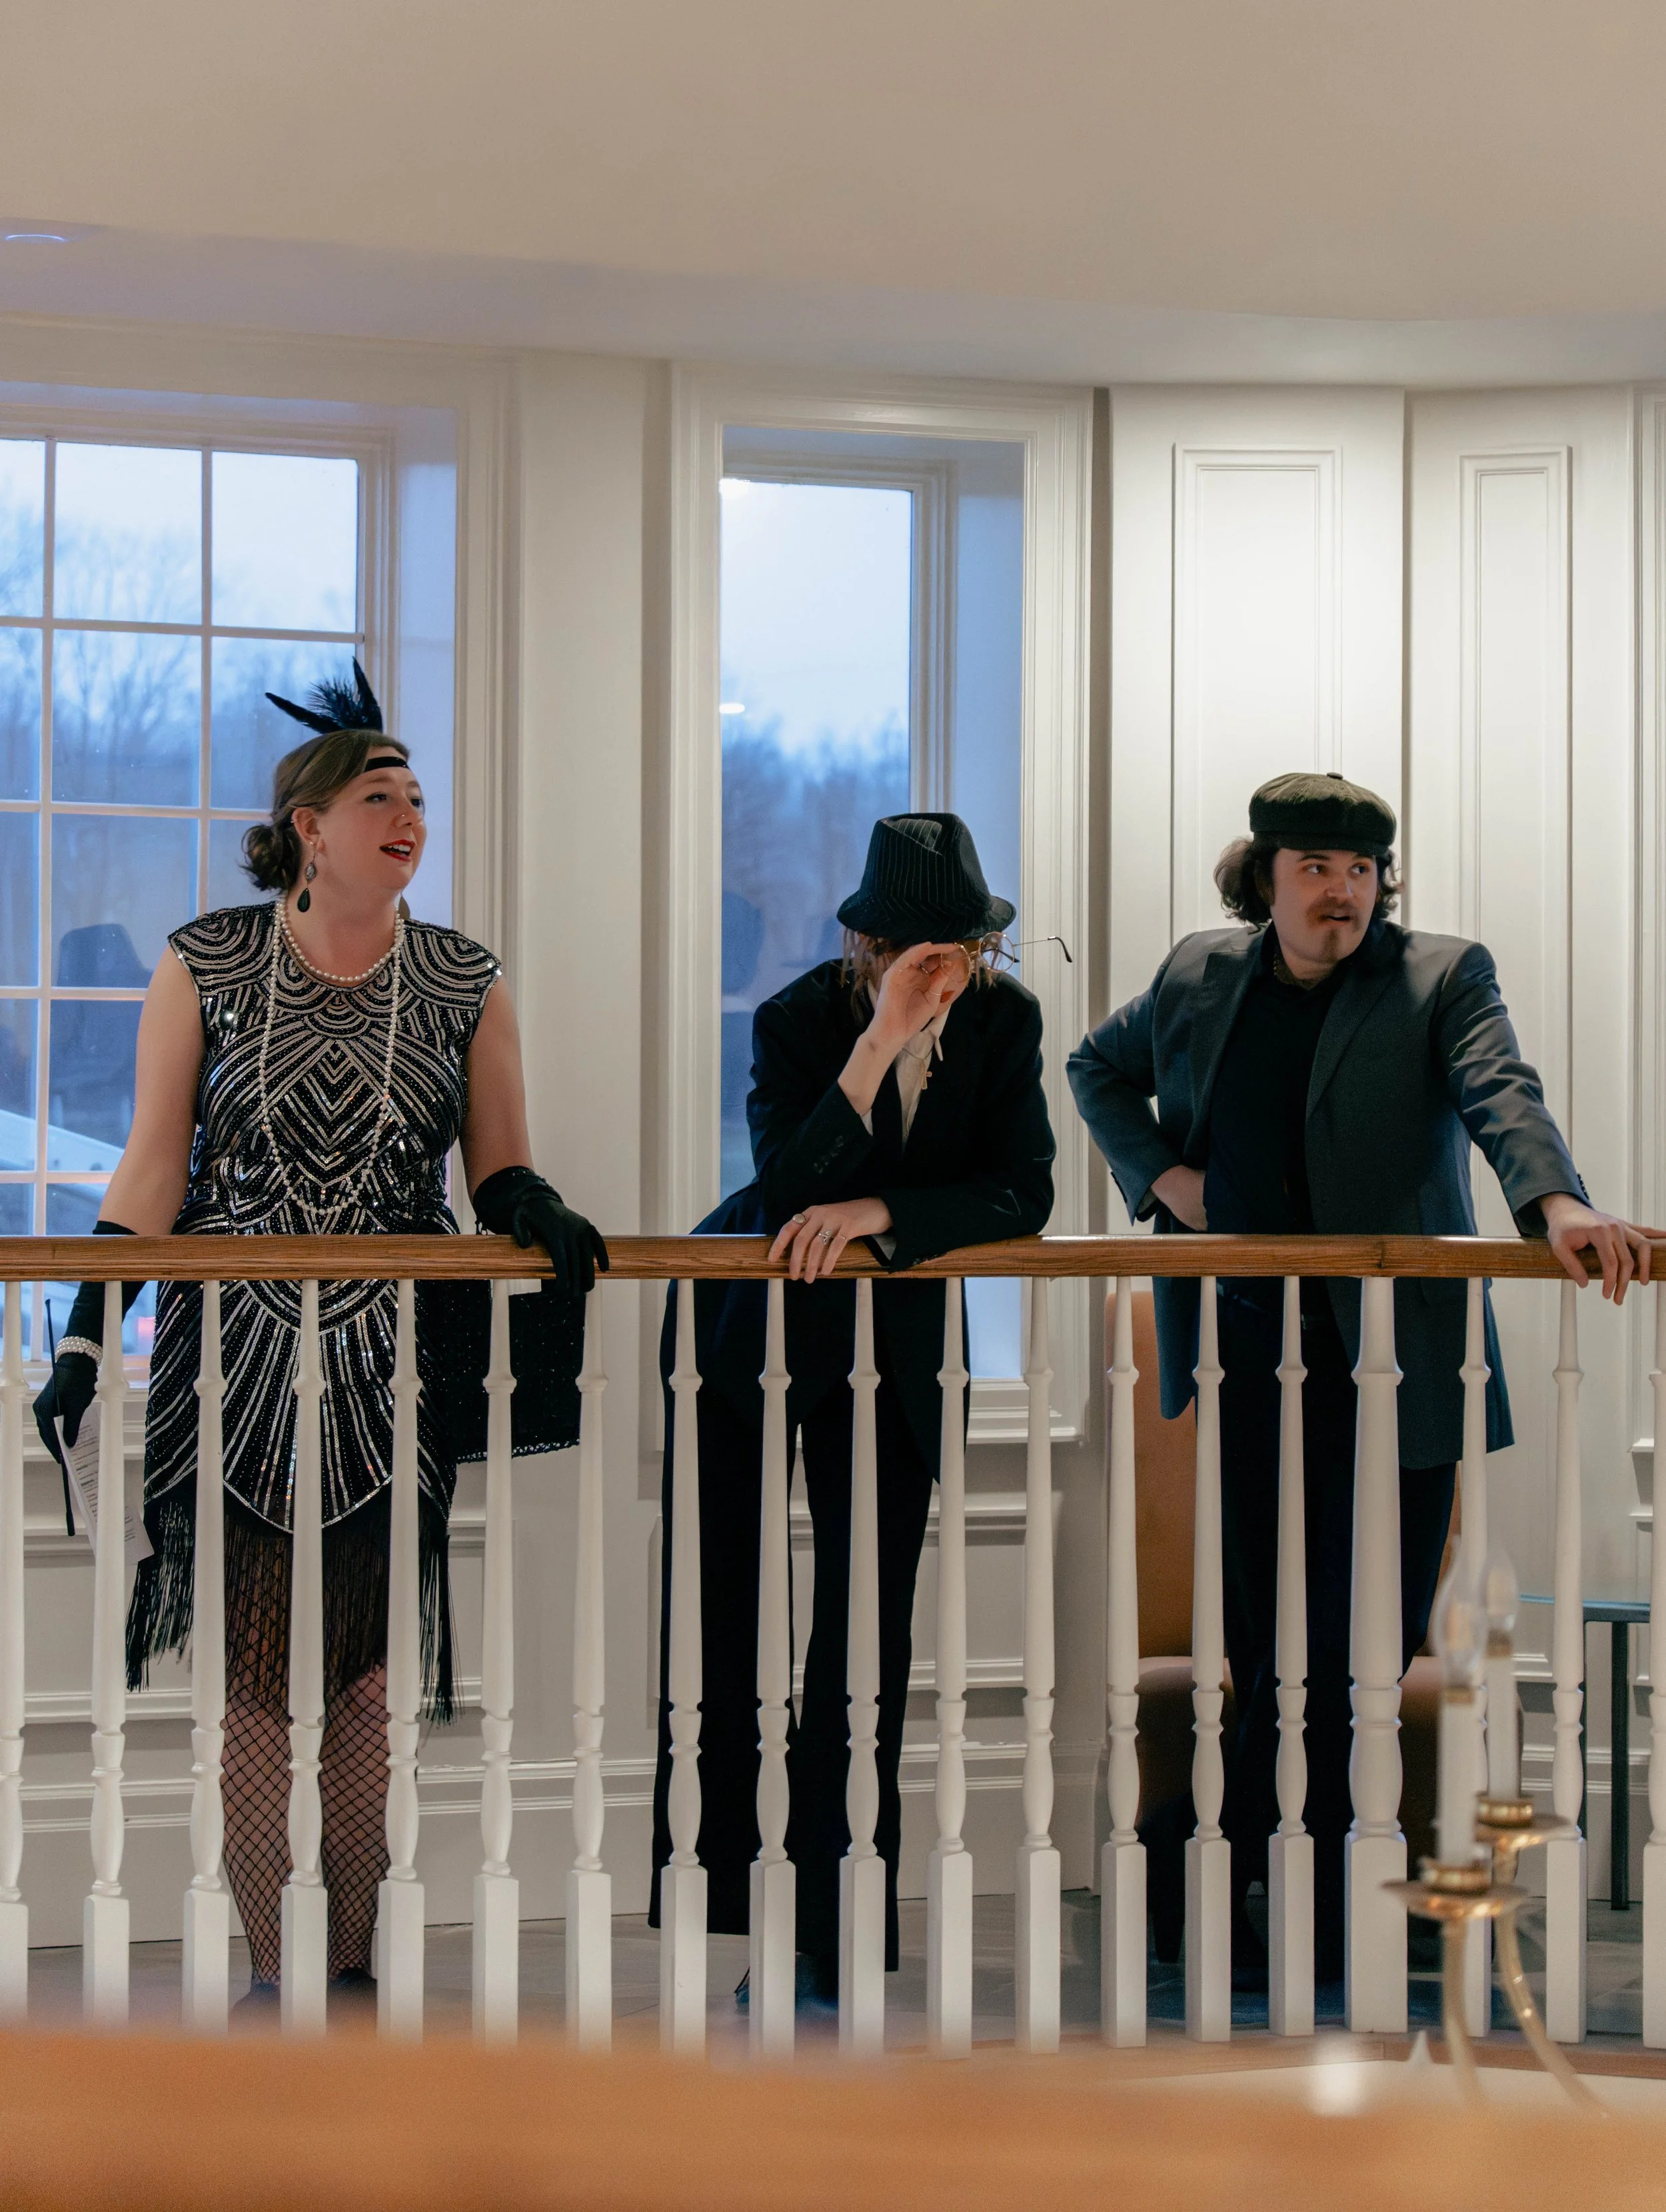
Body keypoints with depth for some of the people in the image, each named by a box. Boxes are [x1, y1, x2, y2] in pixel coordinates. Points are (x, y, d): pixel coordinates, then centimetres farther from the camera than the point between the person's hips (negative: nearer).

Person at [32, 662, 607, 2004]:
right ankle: (276, 1970, 6)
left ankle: (353, 1962, 12)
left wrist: (535, 1210, -13)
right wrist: (87, 1338, -7)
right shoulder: (207, 965, 1)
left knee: (372, 1671, 1)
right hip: (238, 1363, -1)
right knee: (251, 1667, -3)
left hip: (393, 1375, 1)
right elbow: (153, 1171, 1)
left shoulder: (465, 984, 6)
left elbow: (500, 1172, 10)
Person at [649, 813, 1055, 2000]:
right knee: (721, 1621, 3)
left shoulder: (1003, 1020, -11)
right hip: (750, 1325, -2)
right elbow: (789, 1191, -33)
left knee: (870, 1630, -2)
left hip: (892, 1344, 2)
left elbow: (1023, 1196, -17)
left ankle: (844, 1934, 4)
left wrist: (875, 1214, -30)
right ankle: (711, 1903, 15)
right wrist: (883, 1041, -38)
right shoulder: (800, 1018, -20)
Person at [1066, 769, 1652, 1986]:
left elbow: (1502, 1096, -18)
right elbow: (1099, 1068, 27)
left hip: (1391, 1364, -2)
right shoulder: (1200, 977, 11)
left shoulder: (1442, 977, -1)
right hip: (1250, 1360, 3)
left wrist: (1559, 1203, -38)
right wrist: (1157, 1170, 8)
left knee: (1362, 1642, -3)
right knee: (1267, 1641, 3)